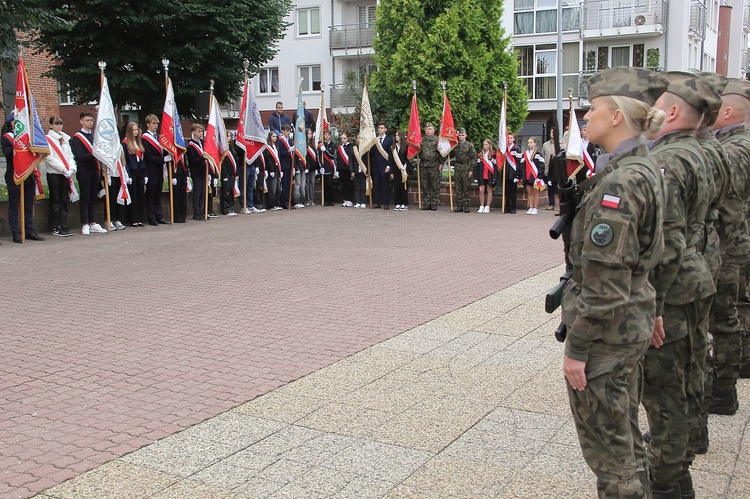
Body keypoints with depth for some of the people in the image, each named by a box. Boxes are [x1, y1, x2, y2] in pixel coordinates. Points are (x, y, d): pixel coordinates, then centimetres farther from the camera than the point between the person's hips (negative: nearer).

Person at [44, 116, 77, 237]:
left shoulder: (66, 138, 16)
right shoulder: (47, 139, -3)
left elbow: (70, 155, 13)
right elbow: (49, 158, -11)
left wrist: (72, 168, -4)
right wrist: (63, 169, -15)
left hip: (66, 174, 5)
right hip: (54, 173, -5)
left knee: (64, 200, 6)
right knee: (55, 201, -1)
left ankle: (64, 226, 10)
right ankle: (56, 228, 3)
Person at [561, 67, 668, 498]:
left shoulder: (620, 181, -23)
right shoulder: (645, 168, 7)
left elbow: (604, 281, -24)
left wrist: (576, 347, -18)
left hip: (607, 331, -10)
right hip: (634, 322, 10)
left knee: (606, 443, 6)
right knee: (626, 436, 23)